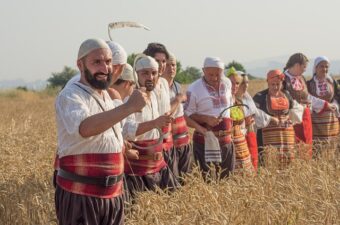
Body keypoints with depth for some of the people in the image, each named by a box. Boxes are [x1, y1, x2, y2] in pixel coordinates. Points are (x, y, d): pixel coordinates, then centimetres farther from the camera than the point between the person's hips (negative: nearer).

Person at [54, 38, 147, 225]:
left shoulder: (106, 96, 14)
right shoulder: (70, 96, -14)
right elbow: (84, 128, -35)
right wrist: (129, 107, -35)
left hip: (113, 195, 8)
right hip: (80, 196, -8)